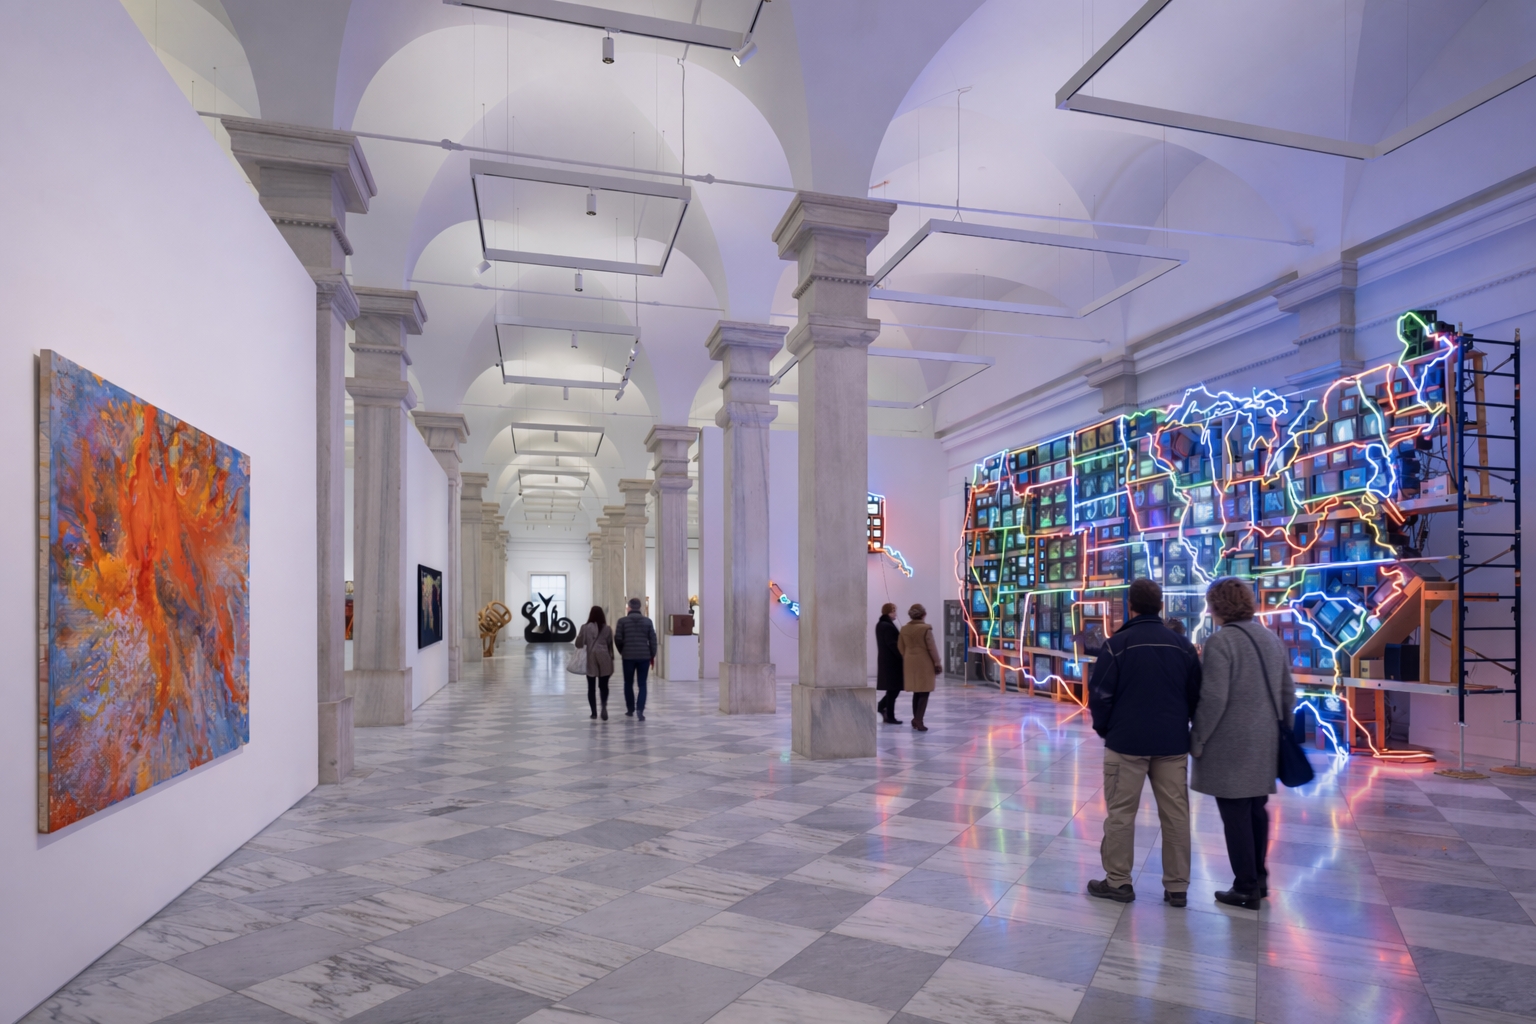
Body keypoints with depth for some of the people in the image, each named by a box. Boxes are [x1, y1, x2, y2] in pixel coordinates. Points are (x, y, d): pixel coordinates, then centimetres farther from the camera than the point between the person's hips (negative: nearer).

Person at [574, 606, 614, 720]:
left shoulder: (585, 628, -2)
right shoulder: (607, 629, 2)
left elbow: (579, 644, 1)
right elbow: (610, 645, 7)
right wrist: (611, 659, 16)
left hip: (590, 660, -1)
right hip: (604, 659, 1)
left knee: (591, 687, 9)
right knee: (603, 685, 9)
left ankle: (594, 712, 10)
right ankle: (604, 705, -16)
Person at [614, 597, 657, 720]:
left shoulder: (622, 621, -1)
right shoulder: (647, 621, 3)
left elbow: (617, 639, -3)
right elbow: (653, 640, 2)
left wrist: (621, 651, 15)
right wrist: (653, 656, 11)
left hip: (628, 656, -1)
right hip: (644, 656, 1)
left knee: (628, 683, 15)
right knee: (642, 684, 4)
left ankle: (630, 709, 22)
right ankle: (640, 709, -10)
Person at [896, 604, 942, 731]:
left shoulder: (904, 629, 4)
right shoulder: (926, 628, -13)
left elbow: (900, 647, 7)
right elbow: (932, 648, -11)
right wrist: (937, 663, -3)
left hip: (910, 663, 6)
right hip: (924, 663, -6)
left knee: (916, 692, 16)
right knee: (924, 693, -1)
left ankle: (916, 719, 20)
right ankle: (918, 720, -9)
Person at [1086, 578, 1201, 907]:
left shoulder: (1117, 644, -10)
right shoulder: (1182, 645, 3)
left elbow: (1101, 694, -8)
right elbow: (1196, 695, 8)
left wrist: (1103, 728, 8)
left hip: (1126, 741, -4)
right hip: (1172, 743, 4)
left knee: (1121, 813, 5)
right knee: (1176, 815, 10)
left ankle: (1118, 881, 12)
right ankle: (1177, 886, 17)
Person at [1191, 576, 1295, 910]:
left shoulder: (1220, 641, -15)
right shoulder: (1271, 638, 9)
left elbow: (1213, 698, -19)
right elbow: (1287, 691, 13)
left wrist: (1198, 739, -9)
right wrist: (1282, 729, 22)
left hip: (1230, 745, -8)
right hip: (1264, 743, 8)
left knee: (1236, 815, 2)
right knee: (1257, 811, 18)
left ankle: (1246, 888, 9)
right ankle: (1258, 879, 29)